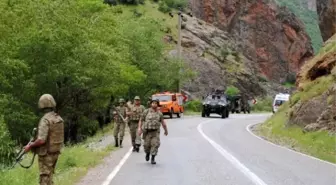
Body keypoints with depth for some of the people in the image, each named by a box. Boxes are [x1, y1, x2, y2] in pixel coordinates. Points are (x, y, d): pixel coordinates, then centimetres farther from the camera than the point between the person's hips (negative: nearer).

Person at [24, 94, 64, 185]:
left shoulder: (45, 120, -20)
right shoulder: (59, 119, 6)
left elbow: (41, 140, -28)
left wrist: (29, 146, -12)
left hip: (46, 154, -8)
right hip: (55, 152, 8)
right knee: (49, 177, 17)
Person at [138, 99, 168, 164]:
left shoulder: (159, 113, 4)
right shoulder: (146, 111, 0)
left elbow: (163, 122, 9)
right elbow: (141, 120, 3)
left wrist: (166, 130, 10)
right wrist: (139, 128, -8)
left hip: (155, 132, 1)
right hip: (147, 131, 0)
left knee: (155, 144, -11)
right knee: (147, 145, 2)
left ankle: (153, 159, -3)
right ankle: (147, 153, 35)